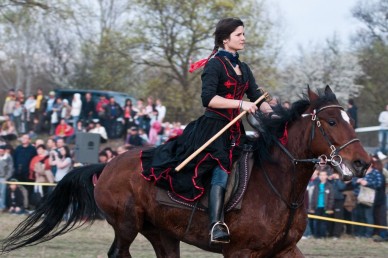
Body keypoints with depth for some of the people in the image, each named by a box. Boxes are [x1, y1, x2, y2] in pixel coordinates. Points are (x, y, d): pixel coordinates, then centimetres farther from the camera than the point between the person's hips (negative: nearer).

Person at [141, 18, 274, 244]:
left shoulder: (243, 69, 19)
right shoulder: (215, 64, -5)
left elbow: (257, 98, 14)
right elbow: (208, 98, -17)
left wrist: (273, 113, -4)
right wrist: (240, 103, -22)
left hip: (235, 131, 10)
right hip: (215, 126, -10)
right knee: (221, 171, -25)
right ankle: (217, 226, -37)